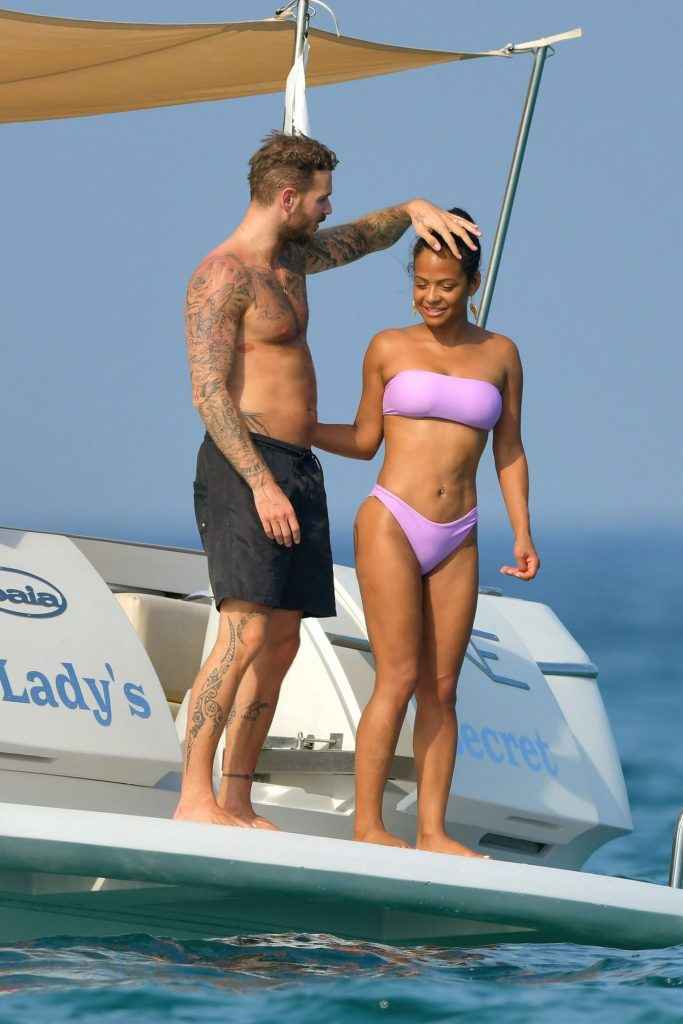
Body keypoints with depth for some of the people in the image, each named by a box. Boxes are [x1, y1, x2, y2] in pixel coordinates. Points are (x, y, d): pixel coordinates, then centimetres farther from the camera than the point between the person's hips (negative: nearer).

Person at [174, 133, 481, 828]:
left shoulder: (290, 258, 17)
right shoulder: (221, 275, -11)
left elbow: (363, 237, 32)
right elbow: (209, 392, -18)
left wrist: (415, 211, 9)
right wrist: (260, 483, -26)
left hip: (295, 472, 10)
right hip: (245, 467, -10)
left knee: (281, 645, 6)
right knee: (247, 633, -20)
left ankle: (237, 802, 8)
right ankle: (195, 799, -23)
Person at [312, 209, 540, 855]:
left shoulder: (499, 354, 8)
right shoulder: (389, 348, 3)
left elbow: (509, 453, 13)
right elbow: (364, 440, 12)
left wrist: (522, 535, 6)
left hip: (455, 543, 3)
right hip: (390, 526, -3)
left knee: (441, 688, 3)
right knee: (399, 680, -9)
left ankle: (432, 832, 7)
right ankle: (367, 826, -5)